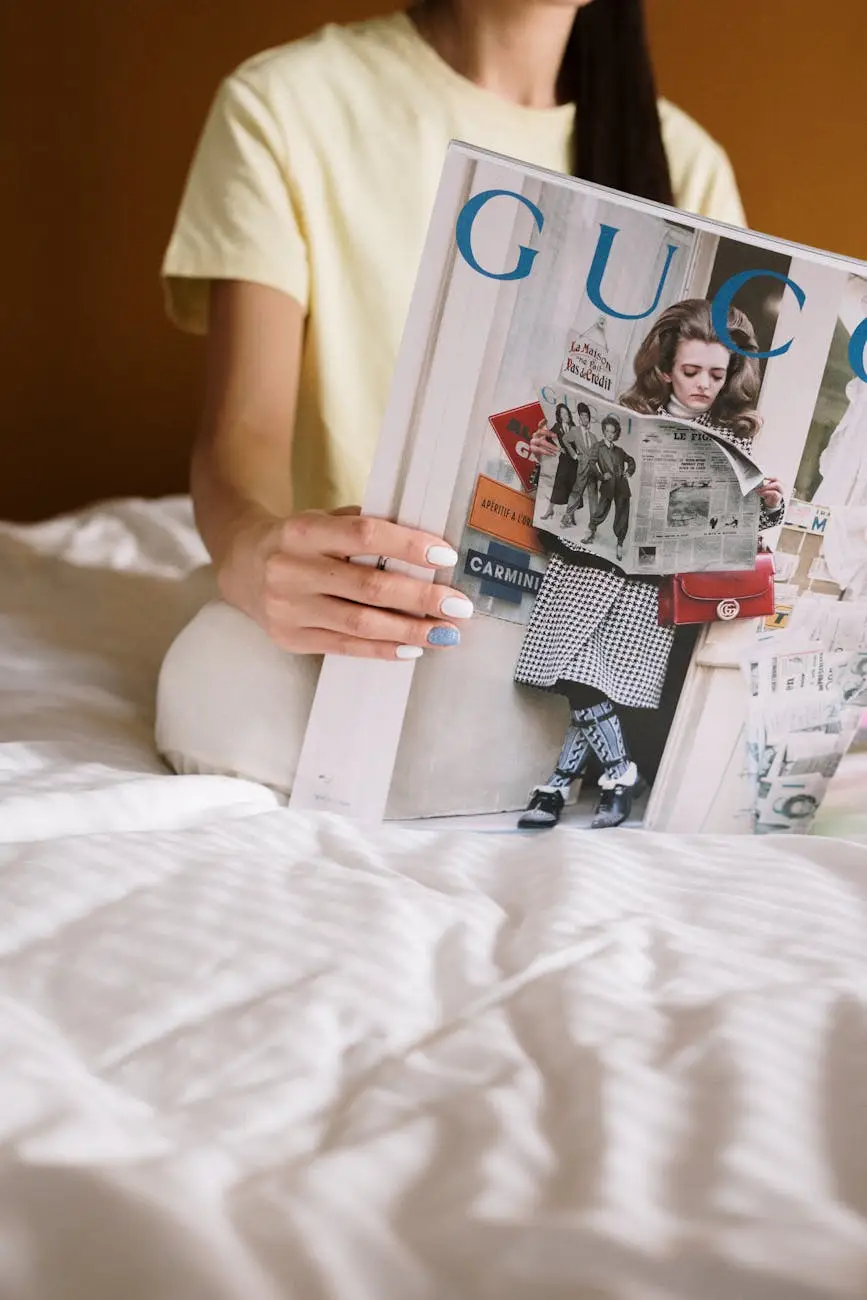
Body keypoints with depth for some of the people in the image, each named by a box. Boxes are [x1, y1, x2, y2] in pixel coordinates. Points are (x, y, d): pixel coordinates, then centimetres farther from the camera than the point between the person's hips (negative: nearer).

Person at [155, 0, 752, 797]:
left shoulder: (683, 161, 8)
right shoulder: (286, 103, -4)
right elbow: (241, 431, -13)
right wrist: (252, 552, -38)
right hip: (361, 616, -2)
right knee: (229, 677, -35)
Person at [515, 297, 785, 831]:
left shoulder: (733, 437, 4)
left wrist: (770, 504, -12)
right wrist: (550, 455, -10)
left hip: (656, 581, -1)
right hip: (590, 562, 1)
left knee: (606, 682, -1)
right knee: (581, 677, -5)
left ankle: (560, 782, 16)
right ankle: (622, 775, 13)